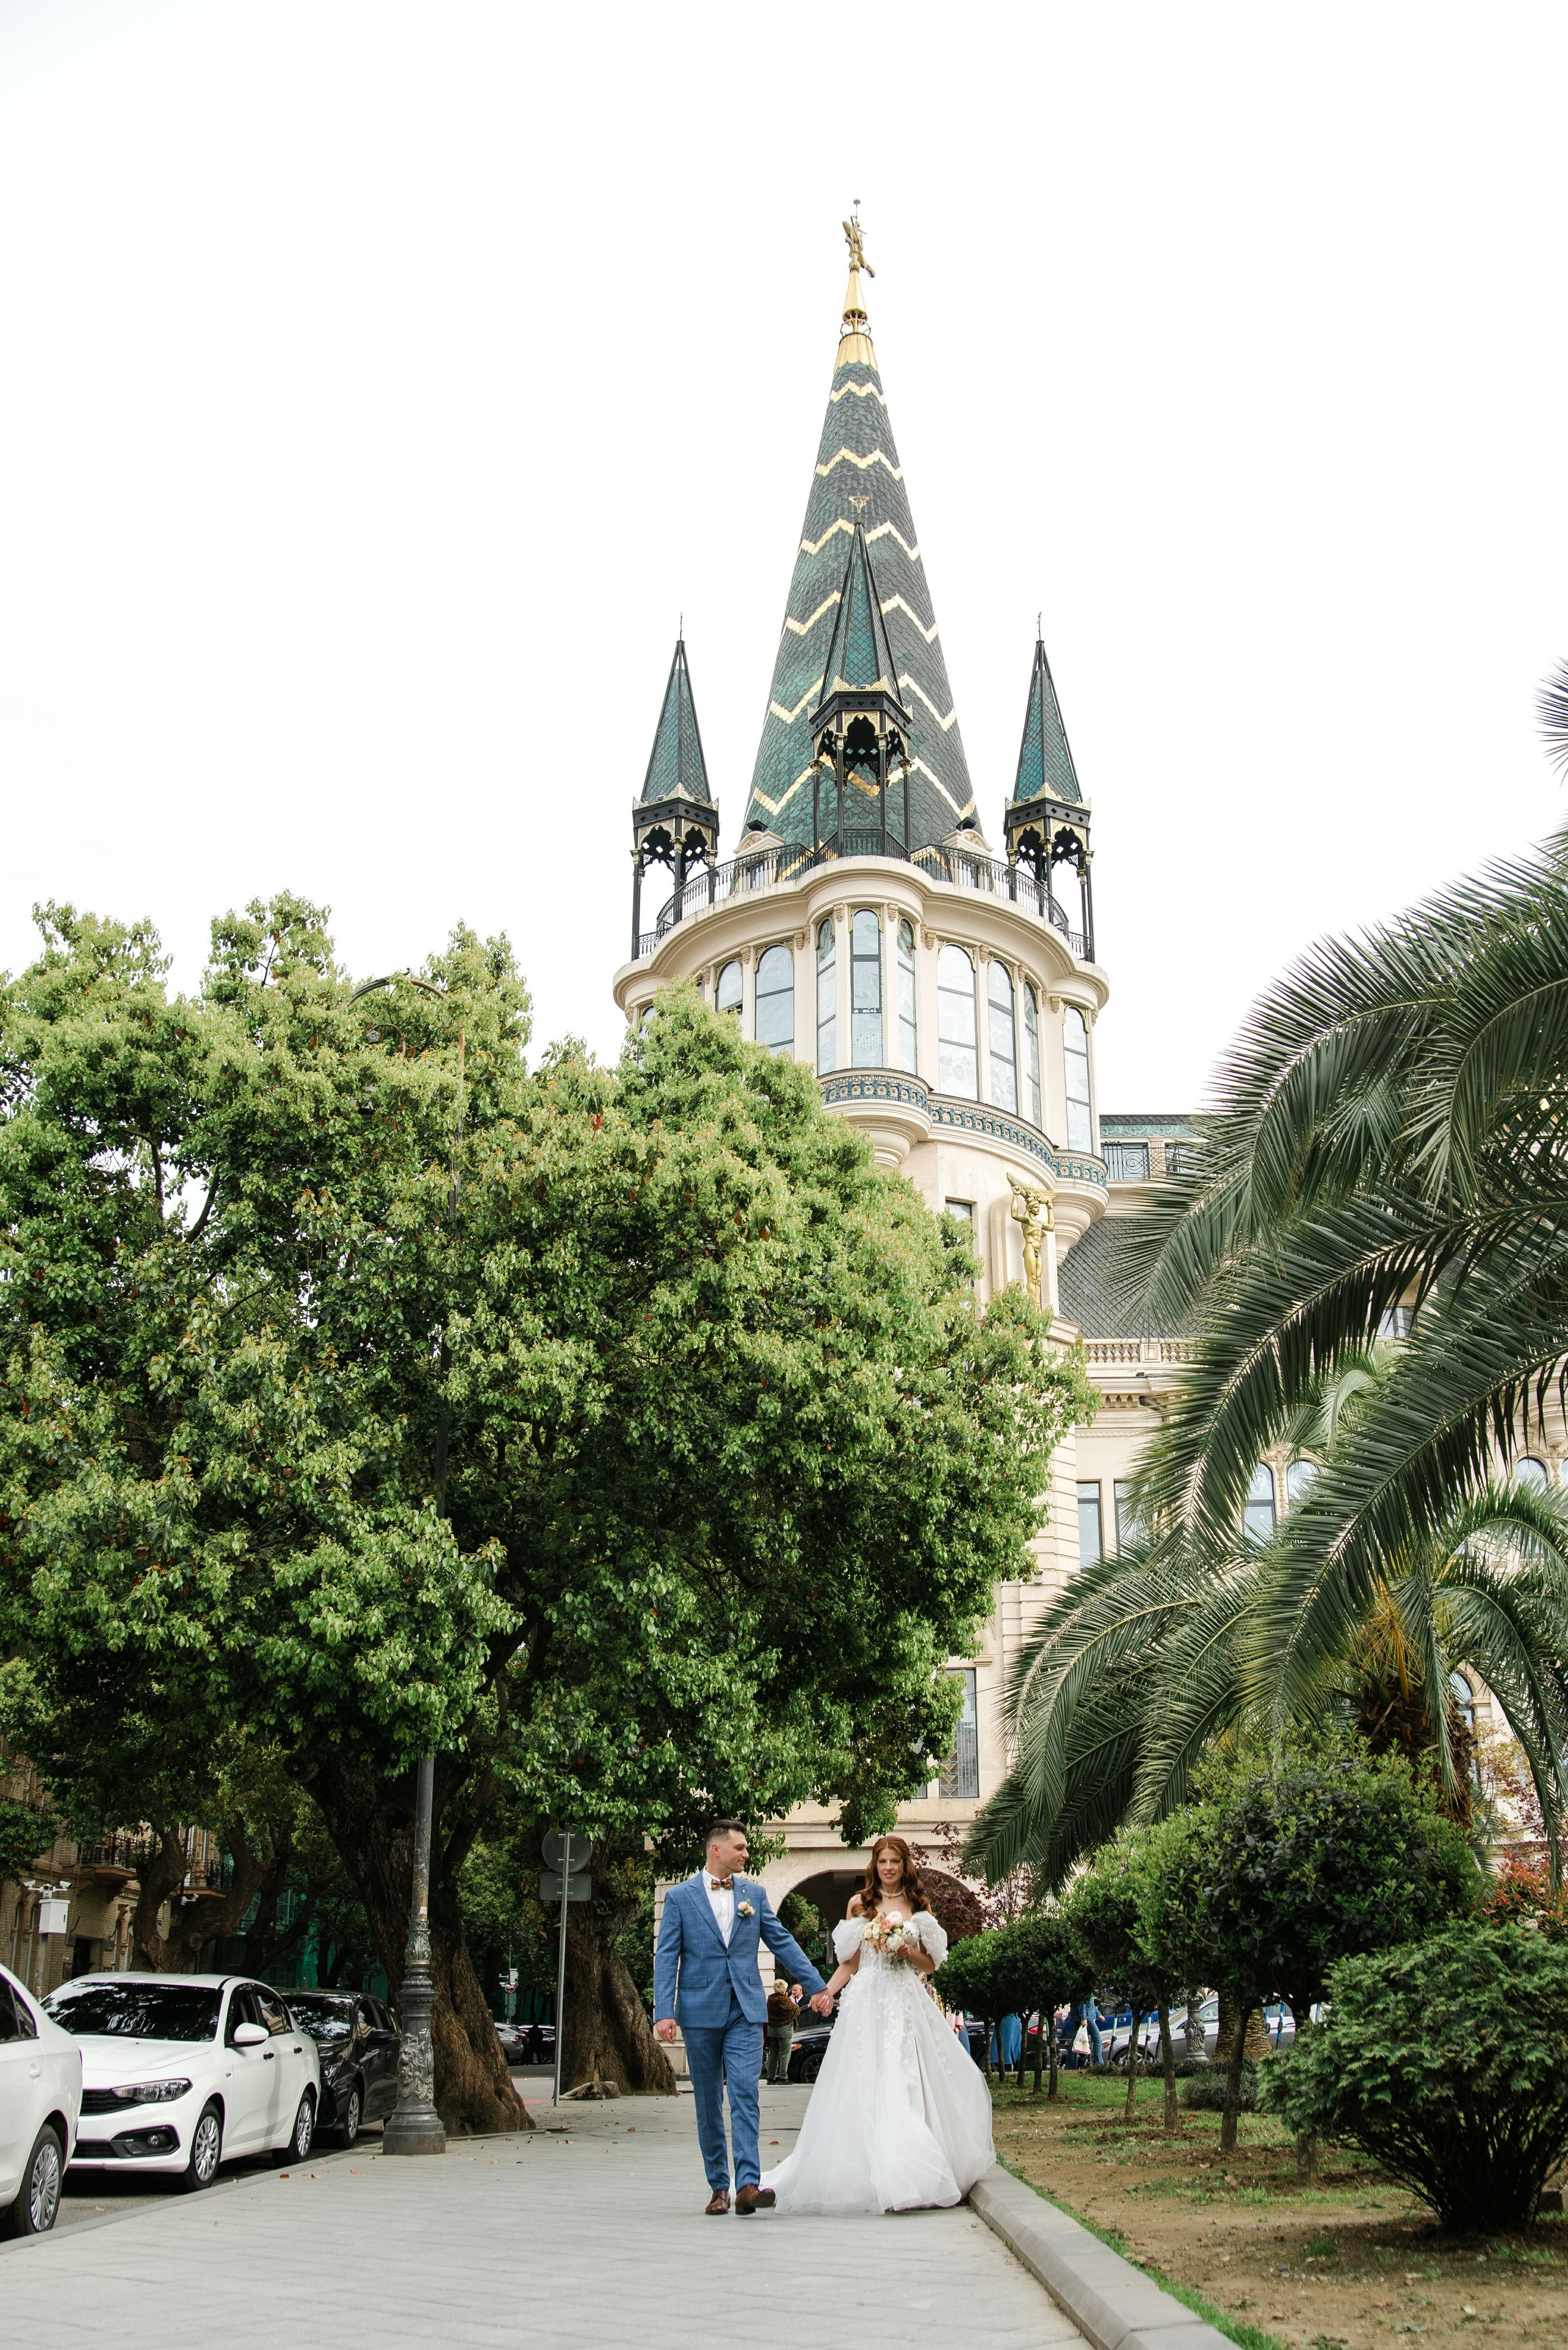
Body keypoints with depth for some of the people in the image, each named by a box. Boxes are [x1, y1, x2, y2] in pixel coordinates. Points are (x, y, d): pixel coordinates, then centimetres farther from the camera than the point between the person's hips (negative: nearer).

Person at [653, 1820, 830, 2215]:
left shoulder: (754, 1893, 9)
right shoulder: (680, 1896, 1)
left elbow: (782, 1942, 11)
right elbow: (666, 1957, -2)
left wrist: (817, 1986, 7)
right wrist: (664, 2012, -13)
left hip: (745, 2011, 1)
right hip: (700, 2011, -1)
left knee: (745, 2095, -11)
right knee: (708, 2104, 7)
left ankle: (748, 2184, -15)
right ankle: (718, 2186, 18)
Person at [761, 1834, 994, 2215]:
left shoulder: (918, 1907, 11)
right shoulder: (860, 1905, 8)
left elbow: (930, 1964, 11)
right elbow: (849, 1962, 8)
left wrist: (907, 1951, -8)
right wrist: (825, 1992, -7)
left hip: (908, 2003, 1)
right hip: (867, 2002, -1)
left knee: (911, 2082, -5)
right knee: (867, 2087, -6)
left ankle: (917, 2177, 2)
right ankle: (877, 2179, -3)